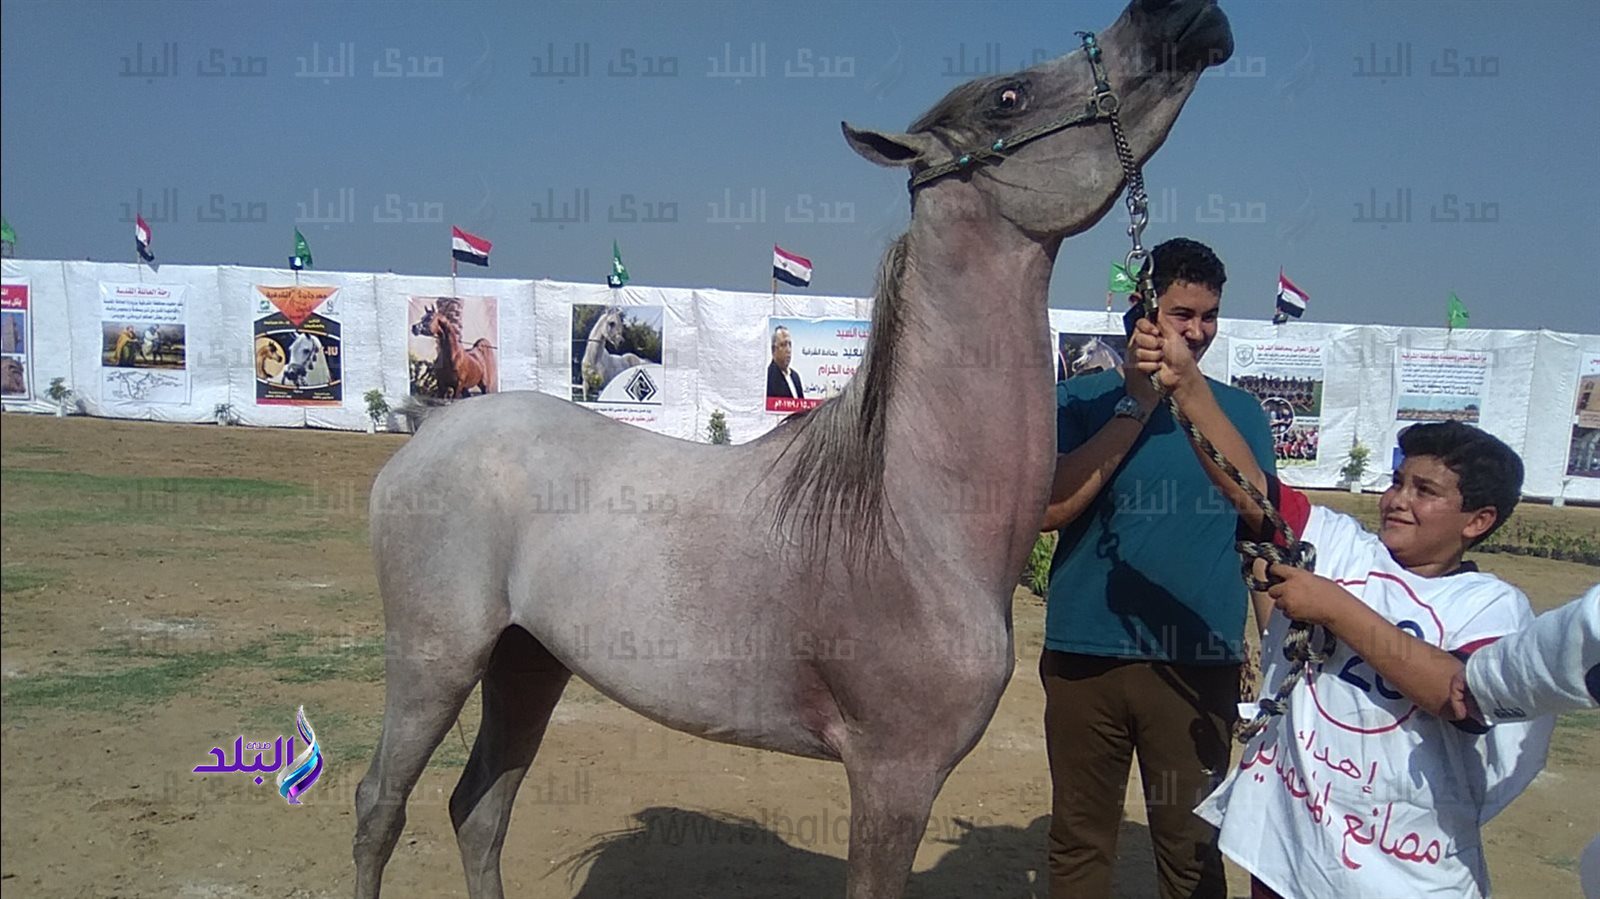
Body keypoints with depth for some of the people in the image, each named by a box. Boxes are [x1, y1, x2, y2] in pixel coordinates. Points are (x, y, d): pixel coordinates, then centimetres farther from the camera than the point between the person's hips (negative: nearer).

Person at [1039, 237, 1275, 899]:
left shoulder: (1241, 411, 7)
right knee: (1079, 842, 13)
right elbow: (1049, 508, -13)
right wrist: (1138, 405, -12)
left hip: (1199, 666, 1)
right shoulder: (1082, 399, 1)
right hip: (1085, 656, -1)